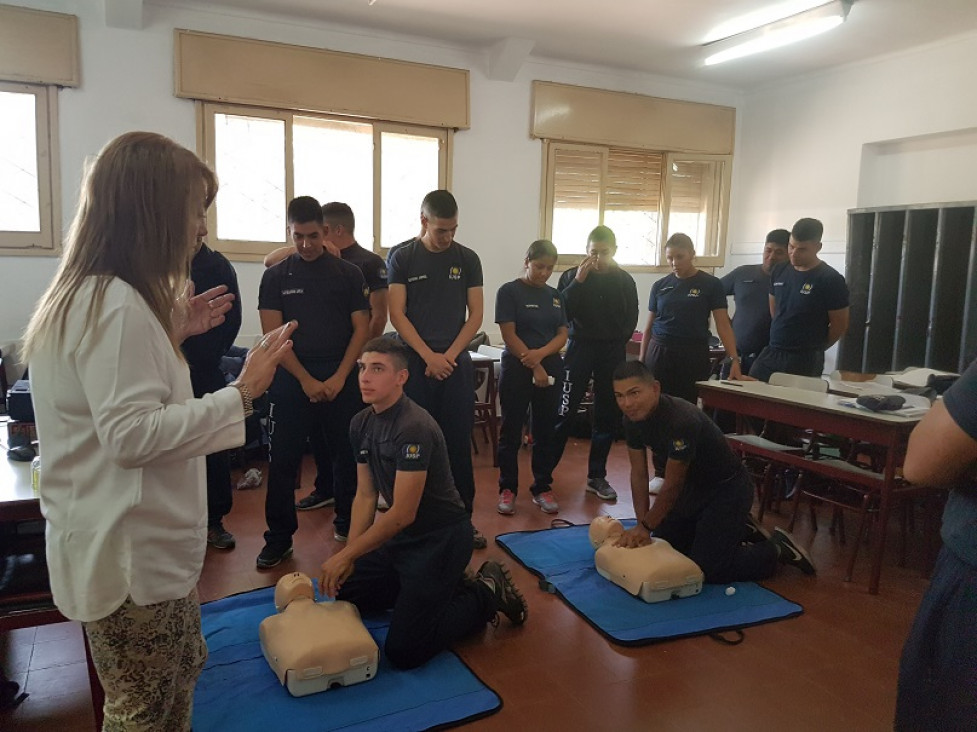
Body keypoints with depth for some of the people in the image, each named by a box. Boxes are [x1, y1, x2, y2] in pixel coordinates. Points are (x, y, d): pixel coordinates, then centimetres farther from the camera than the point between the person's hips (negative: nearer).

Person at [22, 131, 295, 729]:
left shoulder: (89, 295, 9)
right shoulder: (116, 303, -23)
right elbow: (132, 434, -28)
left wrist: (172, 330, 13)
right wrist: (242, 394, -27)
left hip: (147, 545, 10)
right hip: (128, 555, -10)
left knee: (182, 673, 25)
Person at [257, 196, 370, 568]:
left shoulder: (348, 273, 5)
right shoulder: (275, 277, 5)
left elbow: (360, 329, 2)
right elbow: (273, 335, -1)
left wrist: (339, 378, -8)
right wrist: (307, 380, -10)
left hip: (341, 379, 1)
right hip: (292, 380, 0)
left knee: (348, 456, 7)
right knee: (283, 460, 1)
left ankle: (348, 524, 25)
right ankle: (279, 538, 12)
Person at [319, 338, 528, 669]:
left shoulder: (414, 428, -27)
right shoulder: (361, 424, 0)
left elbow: (403, 514, -25)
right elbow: (365, 496, 5)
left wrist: (346, 555, -17)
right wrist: (348, 557, -6)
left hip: (442, 538, -9)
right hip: (403, 536, 9)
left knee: (403, 652, -8)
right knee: (344, 595, 16)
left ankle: (487, 593, 7)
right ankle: (425, 587, 22)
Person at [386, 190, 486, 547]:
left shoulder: (467, 259, 6)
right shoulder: (401, 257, 2)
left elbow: (475, 315, 5)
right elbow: (397, 314, -3)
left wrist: (449, 355, -7)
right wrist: (429, 356, -11)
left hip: (456, 361, 1)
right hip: (415, 361, -1)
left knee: (458, 442, 3)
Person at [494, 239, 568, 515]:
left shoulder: (555, 295, 10)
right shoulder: (509, 291, -5)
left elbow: (562, 335, 6)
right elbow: (509, 335, -10)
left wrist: (540, 354, -14)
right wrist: (534, 368, -13)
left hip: (551, 368, 5)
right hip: (517, 369, -4)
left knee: (545, 431, 9)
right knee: (511, 431, 2)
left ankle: (542, 488, 19)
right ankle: (507, 488, 13)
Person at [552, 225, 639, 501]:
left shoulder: (625, 280, 5)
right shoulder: (572, 275, -1)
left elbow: (631, 318, 10)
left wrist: (618, 342, -1)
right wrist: (578, 281, -16)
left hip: (612, 353, 3)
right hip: (579, 348, -2)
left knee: (608, 416, 7)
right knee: (564, 413, -6)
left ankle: (597, 476, 18)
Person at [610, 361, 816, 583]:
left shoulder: (682, 420, -35)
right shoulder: (632, 419, -11)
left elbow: (672, 485, -25)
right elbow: (639, 474, -3)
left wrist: (646, 526, -14)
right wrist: (642, 524, -9)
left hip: (727, 489, -8)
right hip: (693, 486, 8)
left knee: (706, 569, -10)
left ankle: (778, 548, 11)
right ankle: (737, 529, 27)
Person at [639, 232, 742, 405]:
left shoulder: (711, 284, -1)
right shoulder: (660, 286, 7)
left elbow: (723, 325, -6)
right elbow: (649, 327, 12)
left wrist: (734, 359, -18)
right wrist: (641, 361, 6)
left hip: (693, 355, -2)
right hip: (658, 353, 2)